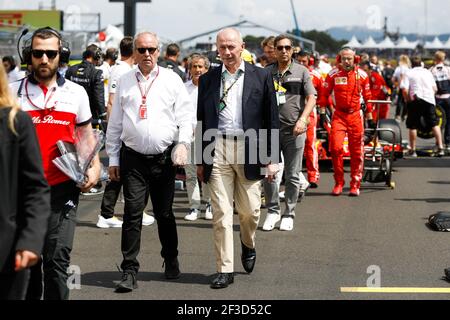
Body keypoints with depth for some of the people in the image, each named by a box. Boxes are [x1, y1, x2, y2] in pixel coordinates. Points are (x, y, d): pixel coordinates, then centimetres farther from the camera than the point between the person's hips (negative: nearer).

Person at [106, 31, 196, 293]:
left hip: (164, 158, 0)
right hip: (133, 158, 0)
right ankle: (130, 271, -4)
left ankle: (171, 261, 29)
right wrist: (113, 158, 9)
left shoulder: (172, 80, 4)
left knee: (165, 213, 9)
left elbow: (187, 115, 2)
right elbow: (115, 122, 12)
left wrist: (183, 143, -13)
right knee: (132, 213, -6)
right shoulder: (125, 82, 8)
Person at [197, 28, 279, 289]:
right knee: (221, 213, -1)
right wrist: (200, 160, 9)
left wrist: (272, 157, -1)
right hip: (217, 150, 1)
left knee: (250, 210, 5)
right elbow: (201, 121, 12)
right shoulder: (208, 80, 9)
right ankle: (225, 269, 5)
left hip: (249, 150, -1)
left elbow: (272, 119, 4)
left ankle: (248, 245, 37)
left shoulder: (261, 77, 5)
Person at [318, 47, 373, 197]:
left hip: (356, 116, 1)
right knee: (335, 148, -13)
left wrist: (369, 115, 10)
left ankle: (355, 184, 14)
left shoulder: (362, 75, 1)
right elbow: (324, 93, 7)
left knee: (356, 152, 4)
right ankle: (338, 183, 0)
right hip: (339, 115, -1)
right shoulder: (333, 75, -1)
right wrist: (322, 111, 3)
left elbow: (367, 96, 10)